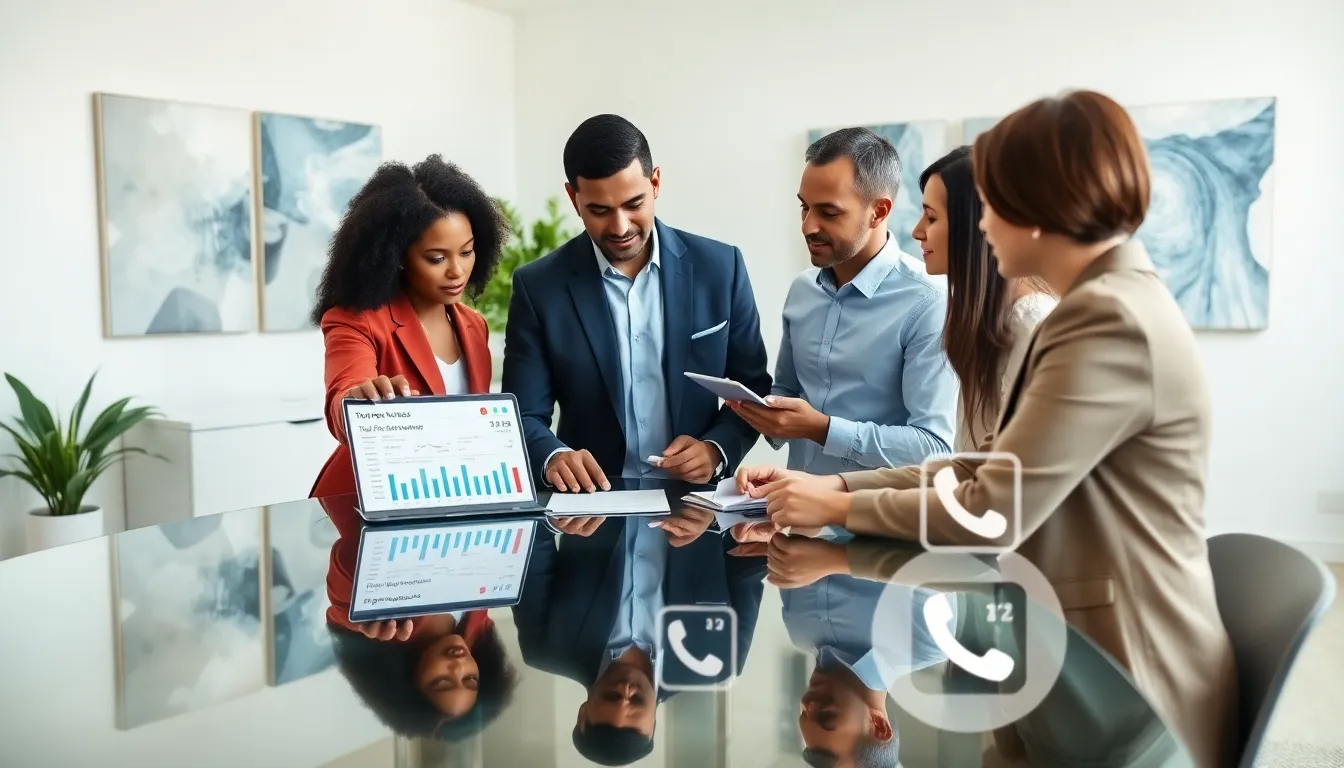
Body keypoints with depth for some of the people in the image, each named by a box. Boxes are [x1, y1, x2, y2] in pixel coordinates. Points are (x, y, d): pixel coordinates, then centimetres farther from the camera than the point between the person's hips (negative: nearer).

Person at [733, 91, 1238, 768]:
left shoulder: (1112, 321, -22)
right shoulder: (1104, 304, 11)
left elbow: (991, 512, -23)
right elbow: (994, 469, 7)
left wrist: (840, 507, -10)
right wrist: (836, 483, 1)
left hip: (1124, 687, -9)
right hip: (1096, 657, 9)